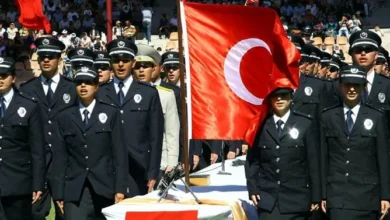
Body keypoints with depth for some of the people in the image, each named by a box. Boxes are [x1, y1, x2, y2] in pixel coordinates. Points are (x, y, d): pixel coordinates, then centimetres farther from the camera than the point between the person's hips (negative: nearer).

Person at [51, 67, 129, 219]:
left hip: (104, 187, 0)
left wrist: (120, 188, -6)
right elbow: (60, 156, 7)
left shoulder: (111, 113, 7)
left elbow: (119, 152, 2)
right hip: (74, 190, 0)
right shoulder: (65, 116, 11)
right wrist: (59, 193, 1)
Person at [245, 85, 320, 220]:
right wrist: (252, 190, 1)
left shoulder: (306, 124, 3)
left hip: (296, 198, -1)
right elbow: (252, 159, 10)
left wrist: (315, 197, 0)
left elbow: (313, 162, 2)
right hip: (267, 198, 1)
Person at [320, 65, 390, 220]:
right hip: (337, 195, 0)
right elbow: (323, 158, 7)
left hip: (367, 195, 0)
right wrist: (323, 195, 3)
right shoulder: (327, 117, 7)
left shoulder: (377, 117, 5)